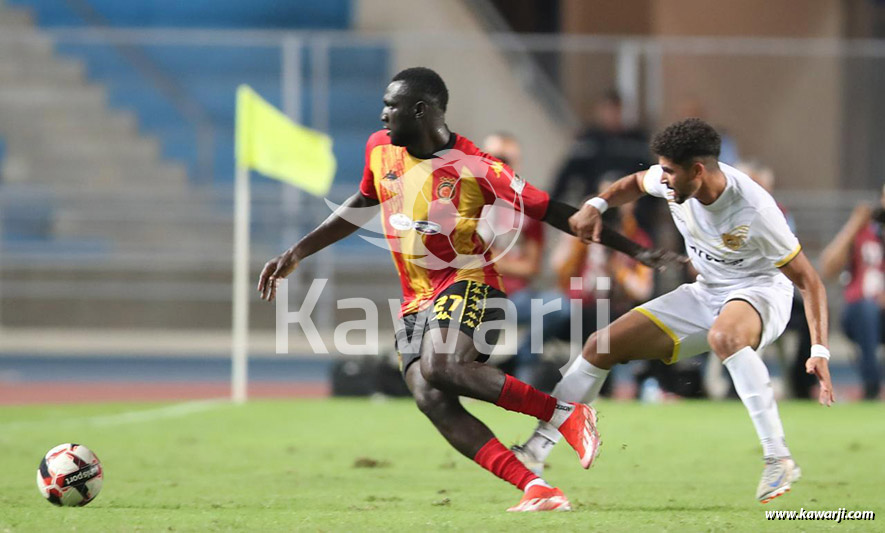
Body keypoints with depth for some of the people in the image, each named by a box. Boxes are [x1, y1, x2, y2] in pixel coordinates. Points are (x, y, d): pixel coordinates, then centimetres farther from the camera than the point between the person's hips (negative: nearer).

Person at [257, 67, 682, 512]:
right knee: (432, 402, -19)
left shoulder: (475, 169, -12)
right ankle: (538, 491, -24)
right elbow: (363, 205, 25)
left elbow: (552, 212, -8)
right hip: (415, 303, 6)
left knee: (439, 367, -35)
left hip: (467, 285, -6)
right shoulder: (380, 149, 7)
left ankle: (565, 414, -21)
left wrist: (635, 251, -9)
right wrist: (296, 254, 24)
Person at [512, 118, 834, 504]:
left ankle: (779, 460, -40)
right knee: (602, 346, -1)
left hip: (760, 293, -7)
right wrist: (596, 205, -5)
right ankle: (536, 449, 8)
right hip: (705, 294, 7)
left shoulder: (755, 211, -30)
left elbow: (808, 281, -23)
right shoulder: (673, 182, -12)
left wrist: (819, 349, -33)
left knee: (724, 335, -44)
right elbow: (635, 183, 15)